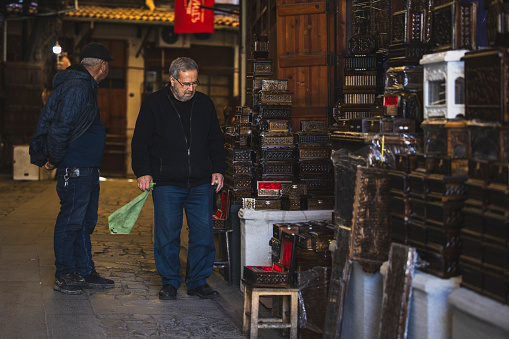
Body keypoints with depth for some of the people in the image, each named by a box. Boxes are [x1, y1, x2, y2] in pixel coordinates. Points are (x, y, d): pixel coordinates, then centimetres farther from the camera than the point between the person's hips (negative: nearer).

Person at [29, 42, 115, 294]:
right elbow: (61, 127, -22)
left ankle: (85, 272, 22)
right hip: (75, 169, -10)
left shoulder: (83, 86, 17)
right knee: (70, 221, -3)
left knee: (86, 222, 14)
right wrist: (55, 158, -11)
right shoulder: (77, 88, -17)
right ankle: (64, 276, 5)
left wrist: (51, 158, 15)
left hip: (88, 169, 10)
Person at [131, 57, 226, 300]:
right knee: (167, 234, 1)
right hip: (166, 183, -2)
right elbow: (140, 141, 3)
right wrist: (143, 172, -6)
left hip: (201, 184, 3)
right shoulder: (153, 104, 1)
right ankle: (170, 282, 15)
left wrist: (218, 169, 9)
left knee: (203, 233, 3)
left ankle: (198, 282, 15)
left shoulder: (204, 104, 10)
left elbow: (216, 141, 18)